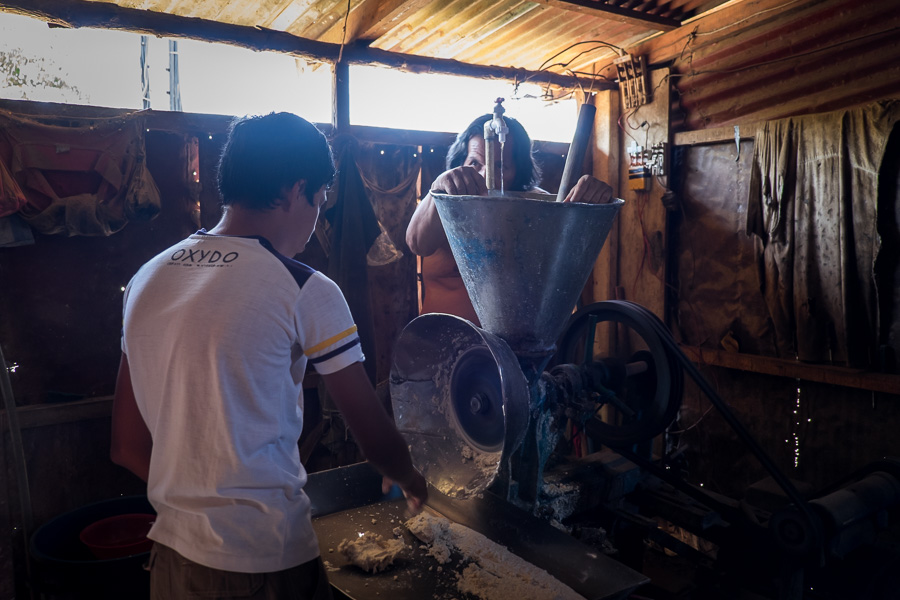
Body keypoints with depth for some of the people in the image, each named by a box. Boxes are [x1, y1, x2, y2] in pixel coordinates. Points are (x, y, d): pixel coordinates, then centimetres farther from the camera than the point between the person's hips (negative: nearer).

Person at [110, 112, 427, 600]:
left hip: (171, 552, 6)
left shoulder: (146, 279, 1)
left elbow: (127, 447, 7)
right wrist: (407, 479, 13)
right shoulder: (304, 291, -17)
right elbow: (373, 433, -8)